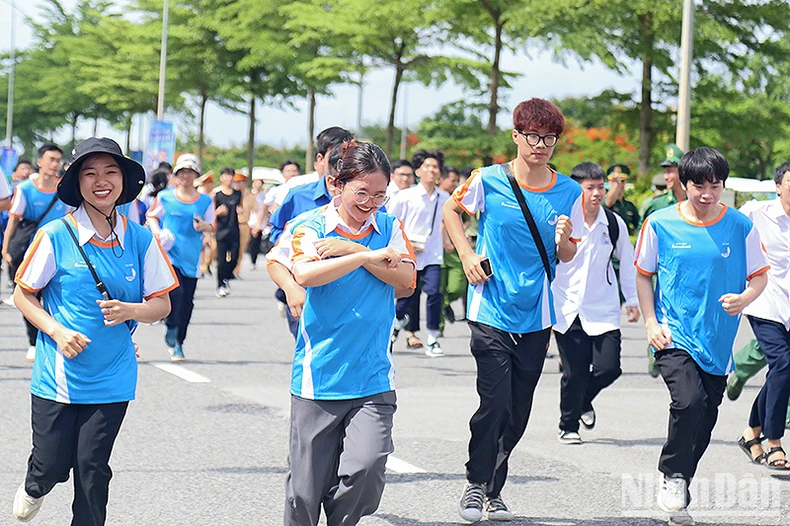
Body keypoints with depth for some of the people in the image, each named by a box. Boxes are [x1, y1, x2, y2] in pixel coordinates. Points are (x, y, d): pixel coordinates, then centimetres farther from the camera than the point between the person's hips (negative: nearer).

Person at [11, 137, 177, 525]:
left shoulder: (140, 240, -1)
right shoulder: (56, 236, -8)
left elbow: (162, 304, 5)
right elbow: (23, 295, 1)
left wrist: (131, 311, -16)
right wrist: (57, 331, -15)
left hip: (111, 377, 1)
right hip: (57, 375, -1)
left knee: (92, 471, 2)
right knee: (52, 466, 5)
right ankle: (34, 488, 40)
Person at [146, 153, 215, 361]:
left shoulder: (205, 201, 7)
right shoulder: (165, 197, 2)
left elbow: (211, 226, 13)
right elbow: (152, 216, 15)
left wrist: (203, 226, -10)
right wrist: (157, 232, -4)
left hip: (191, 257, 2)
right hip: (169, 252, -2)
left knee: (187, 301, 3)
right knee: (175, 292, -22)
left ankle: (178, 342, 18)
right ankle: (171, 333, -1)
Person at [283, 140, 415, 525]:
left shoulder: (390, 227, 9)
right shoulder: (312, 227, -1)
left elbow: (406, 278, -7)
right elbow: (304, 274, -21)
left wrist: (352, 249, -12)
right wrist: (371, 256, -20)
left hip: (373, 378, 2)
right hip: (318, 375, -1)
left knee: (367, 465, -18)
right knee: (306, 486, 3)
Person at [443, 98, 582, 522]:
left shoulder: (569, 192, 1)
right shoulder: (488, 181, -6)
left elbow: (567, 257, 6)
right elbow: (451, 209, 13)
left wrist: (565, 239, -17)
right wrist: (467, 256, 1)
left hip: (536, 316, 3)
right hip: (491, 310, -3)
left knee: (518, 411, 8)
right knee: (495, 403, -10)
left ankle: (494, 489, 24)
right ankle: (476, 483, 11)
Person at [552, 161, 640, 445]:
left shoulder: (614, 224, 1)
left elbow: (628, 262, 16)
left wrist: (632, 300, 19)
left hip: (604, 312, 2)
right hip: (567, 312, -2)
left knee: (608, 368, -8)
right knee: (574, 373, -3)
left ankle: (584, 401, 25)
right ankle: (568, 426, 19)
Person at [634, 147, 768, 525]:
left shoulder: (740, 227, -1)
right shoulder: (660, 224, -3)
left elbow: (759, 276, 8)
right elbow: (644, 275, 9)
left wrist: (745, 298, -14)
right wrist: (651, 323, -1)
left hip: (717, 341, 2)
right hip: (674, 335, -2)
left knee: (705, 420, 7)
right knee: (689, 401, -24)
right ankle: (672, 475, -2)